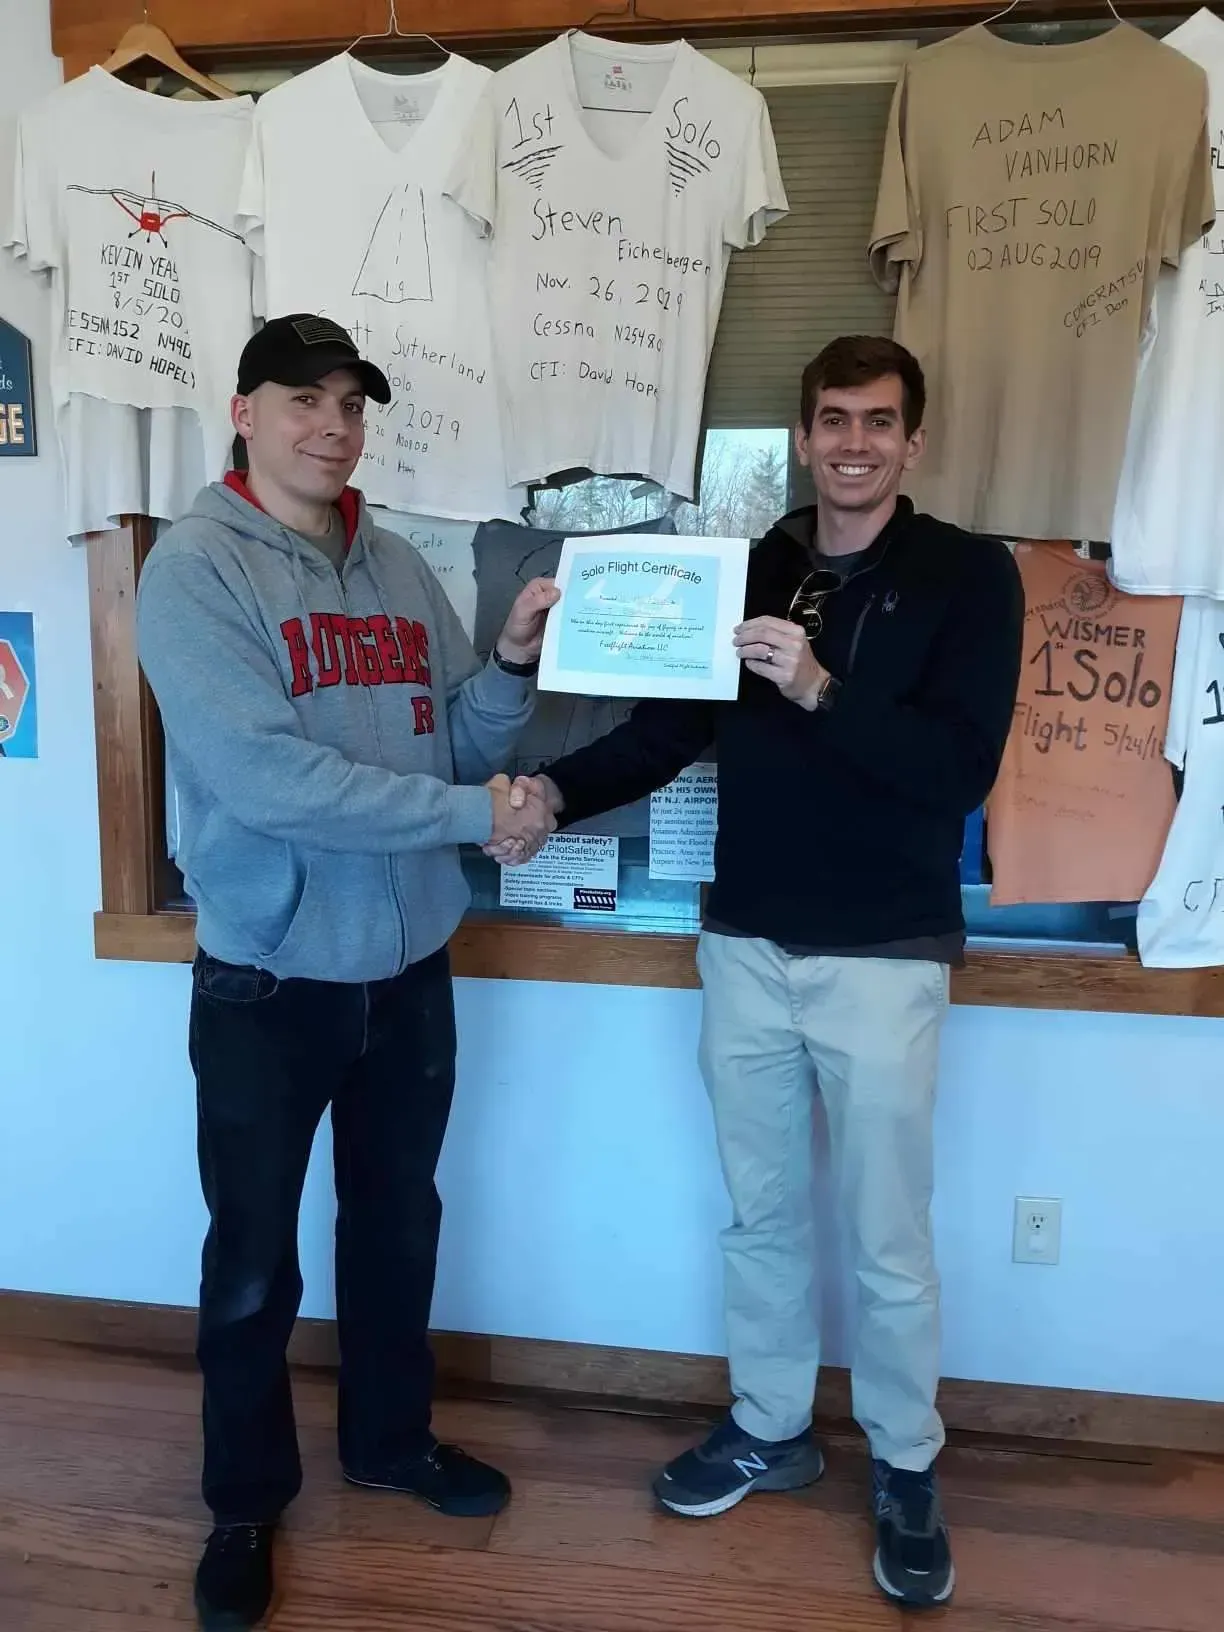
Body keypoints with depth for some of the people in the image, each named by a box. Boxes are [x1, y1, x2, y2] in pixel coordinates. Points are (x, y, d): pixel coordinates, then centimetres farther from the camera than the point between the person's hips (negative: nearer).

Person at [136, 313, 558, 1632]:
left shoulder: (400, 570, 6)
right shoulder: (196, 566, -11)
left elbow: (456, 745, 8)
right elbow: (263, 777, -24)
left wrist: (512, 664, -10)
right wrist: (471, 814, -21)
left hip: (408, 968, 6)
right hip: (267, 981, -5)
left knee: (398, 1223, 21)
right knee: (253, 1259, 12)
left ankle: (391, 1439, 45)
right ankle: (245, 1501, 37)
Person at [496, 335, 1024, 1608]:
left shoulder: (970, 574, -4)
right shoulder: (750, 571, 7)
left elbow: (962, 766, -15)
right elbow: (668, 725, 4)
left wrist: (821, 689, -27)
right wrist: (557, 791, -11)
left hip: (883, 957, -3)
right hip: (745, 947, 4)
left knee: (887, 1239, 9)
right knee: (759, 1213, 17)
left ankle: (905, 1468, 34)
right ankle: (769, 1429, 39)